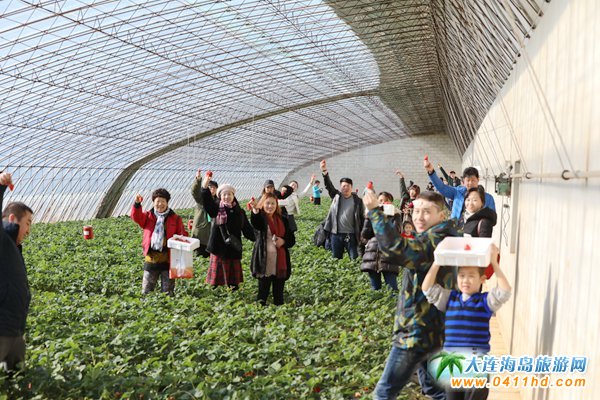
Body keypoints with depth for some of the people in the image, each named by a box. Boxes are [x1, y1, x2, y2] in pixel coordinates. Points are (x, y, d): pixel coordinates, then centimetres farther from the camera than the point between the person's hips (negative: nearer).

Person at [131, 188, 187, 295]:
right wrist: (137, 204, -25)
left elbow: (182, 235, 6)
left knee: (168, 291, 8)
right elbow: (136, 217, -9)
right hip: (151, 257, 1)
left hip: (167, 258, -1)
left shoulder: (175, 218, 5)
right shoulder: (148, 216, 9)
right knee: (146, 290, 7)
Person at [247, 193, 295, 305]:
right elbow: (255, 223, -28)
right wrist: (255, 211, -50)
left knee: (278, 291, 9)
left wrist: (283, 241, -9)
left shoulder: (283, 220, 11)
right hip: (264, 261, -3)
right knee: (263, 291, -2)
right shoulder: (260, 218, -1)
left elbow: (292, 240, 14)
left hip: (280, 261, 3)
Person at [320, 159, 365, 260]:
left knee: (355, 259, 1)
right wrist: (324, 172, -25)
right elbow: (329, 186, -9)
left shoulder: (357, 200, 0)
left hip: (351, 235, -2)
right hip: (335, 234, 2)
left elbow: (362, 218, 3)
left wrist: (362, 234, -1)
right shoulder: (336, 196, 4)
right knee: (336, 259, 11)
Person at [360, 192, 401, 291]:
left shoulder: (395, 215, 6)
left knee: (392, 289, -7)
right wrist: (368, 218, -4)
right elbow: (364, 235, 4)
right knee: (375, 290, 9)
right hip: (372, 256, 3)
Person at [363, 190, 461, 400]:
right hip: (431, 328, 10)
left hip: (417, 332, -10)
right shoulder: (444, 238, 9)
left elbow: (396, 250, -40)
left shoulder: (434, 240, -22)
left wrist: (374, 211, -34)